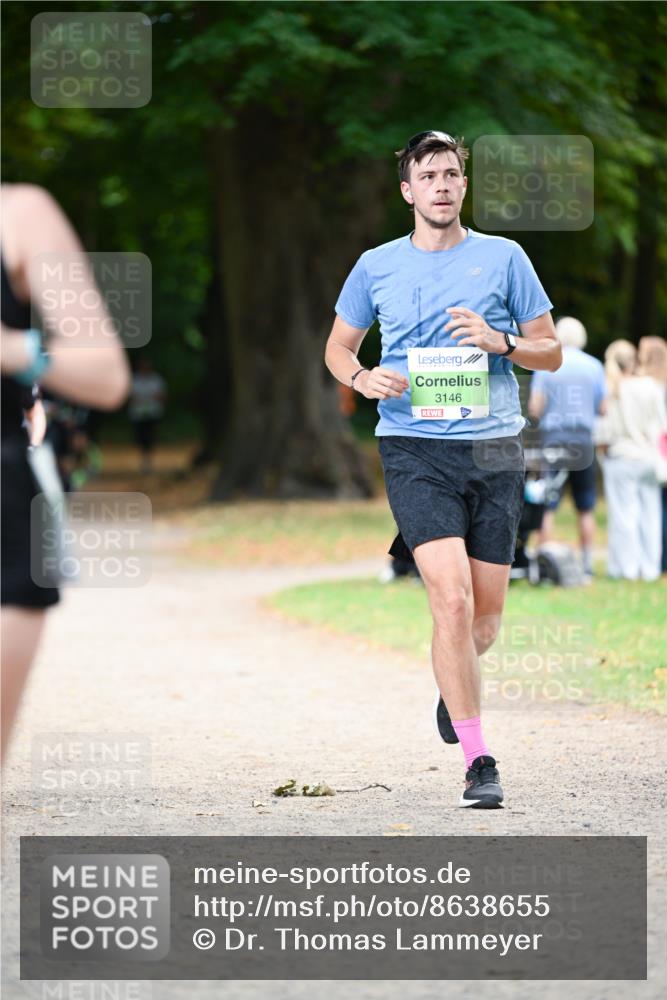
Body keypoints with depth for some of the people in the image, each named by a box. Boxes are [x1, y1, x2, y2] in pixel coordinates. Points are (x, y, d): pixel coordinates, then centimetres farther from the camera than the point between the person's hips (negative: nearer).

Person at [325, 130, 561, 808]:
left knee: (486, 613, 5)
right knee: (452, 600, -18)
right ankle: (478, 763, -13)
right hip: (414, 450, -1)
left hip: (495, 450, 2)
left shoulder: (503, 258, 6)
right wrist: (363, 378, -2)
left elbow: (551, 353, 11)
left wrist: (501, 343, -10)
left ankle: (454, 690, 40)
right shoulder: (376, 267, 8)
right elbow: (337, 347, 20)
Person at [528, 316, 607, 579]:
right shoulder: (594, 366, 4)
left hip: (553, 438, -2)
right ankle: (586, 565, 9)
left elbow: (534, 409, -6)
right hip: (584, 439, 2)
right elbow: (603, 408, 3)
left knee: (546, 507, -1)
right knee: (586, 508, 9)